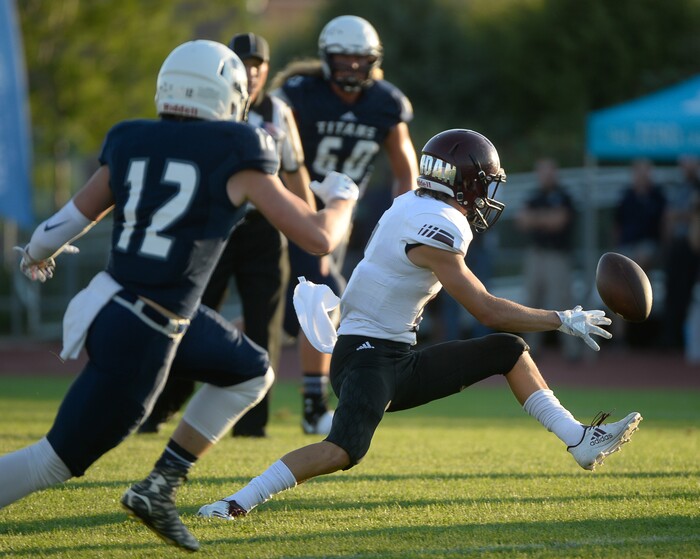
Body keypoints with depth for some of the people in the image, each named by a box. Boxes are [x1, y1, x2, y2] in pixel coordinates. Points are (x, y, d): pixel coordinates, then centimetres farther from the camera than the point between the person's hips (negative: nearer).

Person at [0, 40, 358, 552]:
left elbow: (66, 225, 8)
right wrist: (342, 197, 16)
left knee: (251, 374, 21)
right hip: (138, 336, -7)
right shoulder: (234, 155, -10)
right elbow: (319, 237, -6)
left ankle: (158, 490, 19)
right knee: (59, 459, 3)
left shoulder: (129, 143, 4)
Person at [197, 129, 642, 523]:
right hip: (367, 357, -10)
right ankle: (238, 504, -28)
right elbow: (488, 311, -16)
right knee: (346, 449, -31)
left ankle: (583, 443, 10)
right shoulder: (438, 231, -19)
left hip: (400, 361, 10)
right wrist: (564, 321, -8)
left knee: (507, 351, 10)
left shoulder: (413, 206, 9)